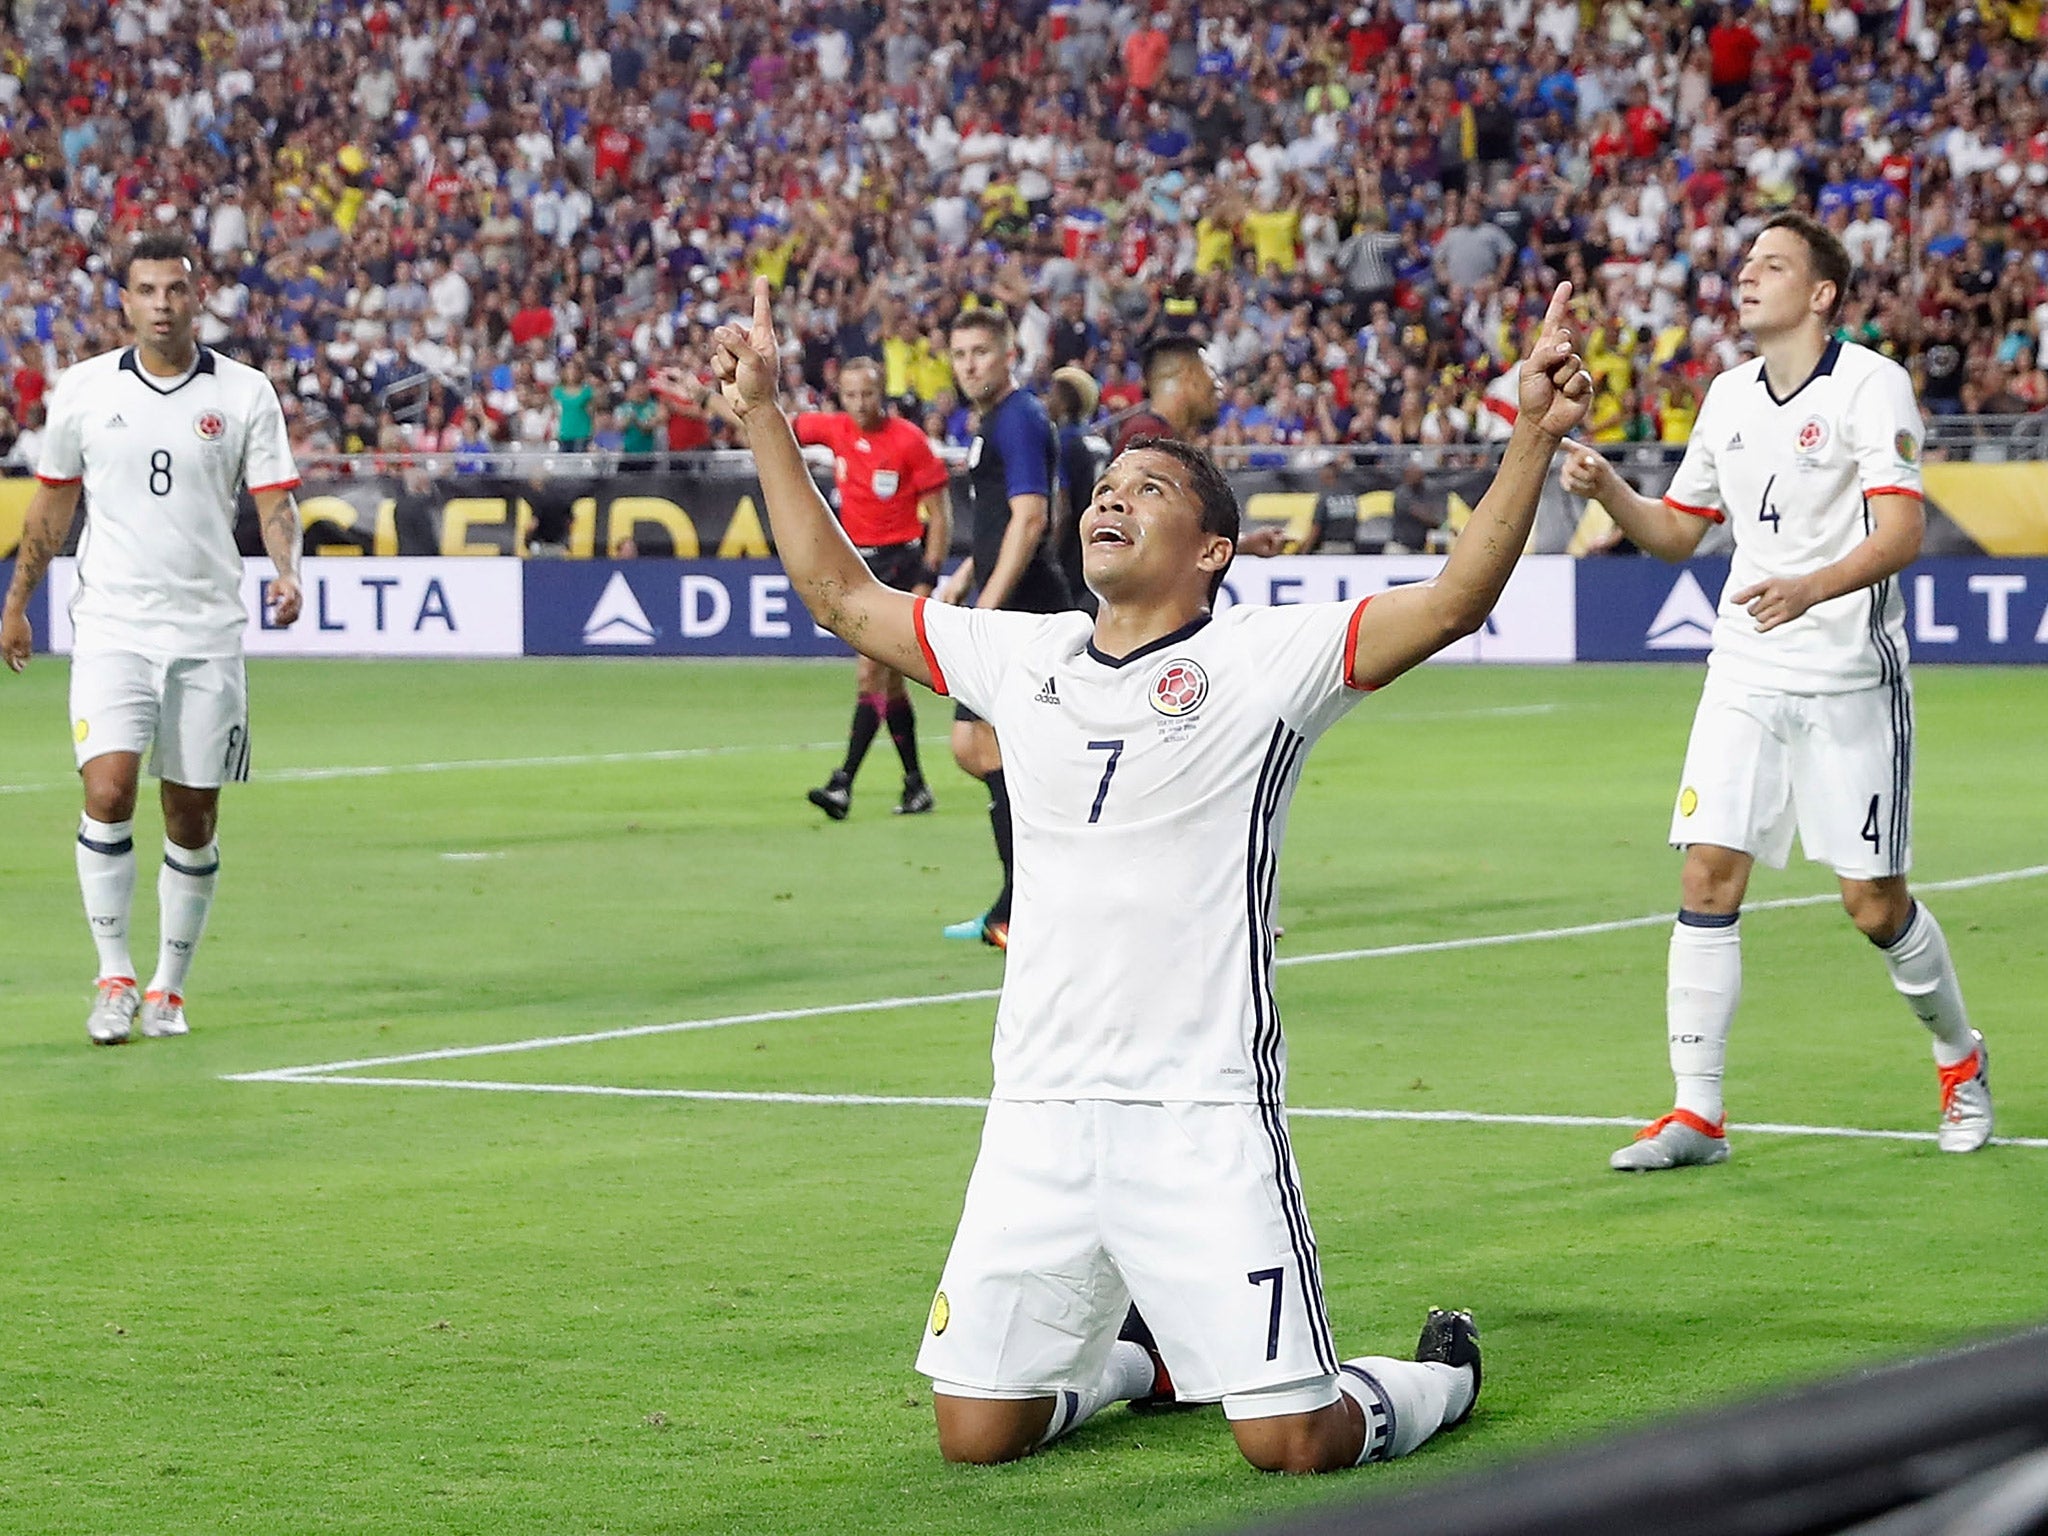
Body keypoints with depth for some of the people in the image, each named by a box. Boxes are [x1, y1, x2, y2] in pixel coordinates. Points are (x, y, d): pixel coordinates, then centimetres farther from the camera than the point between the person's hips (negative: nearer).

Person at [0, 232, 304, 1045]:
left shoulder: (246, 394, 1)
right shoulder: (82, 389, 4)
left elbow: (274, 502, 0)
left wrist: (286, 573, -19)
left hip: (208, 633, 0)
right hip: (111, 626, 0)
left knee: (193, 819, 4)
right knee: (108, 792, -16)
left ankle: (169, 987, 18)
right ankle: (114, 977, -6)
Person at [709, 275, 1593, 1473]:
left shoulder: (1267, 659, -3)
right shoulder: (1022, 658, 12)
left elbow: (1455, 600, -14)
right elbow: (841, 592, 22)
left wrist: (1535, 438, -26)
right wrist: (764, 416, 21)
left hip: (1204, 1114, -5)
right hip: (1040, 1112, 5)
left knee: (1292, 1440, -9)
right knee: (976, 1431, 6)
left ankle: (1438, 1377, 25)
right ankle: (1140, 1359, 37)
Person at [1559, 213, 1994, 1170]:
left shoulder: (1871, 384, -8)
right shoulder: (1728, 397, 12)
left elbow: (1901, 531, -19)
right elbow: (1676, 532, 20)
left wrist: (1813, 588, -35)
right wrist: (1607, 491, 1)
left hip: (1849, 682, -5)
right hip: (1744, 676, 5)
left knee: (1874, 903, -1)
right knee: (1708, 874, -6)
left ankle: (1960, 1061, 26)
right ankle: (1697, 1116, -3)